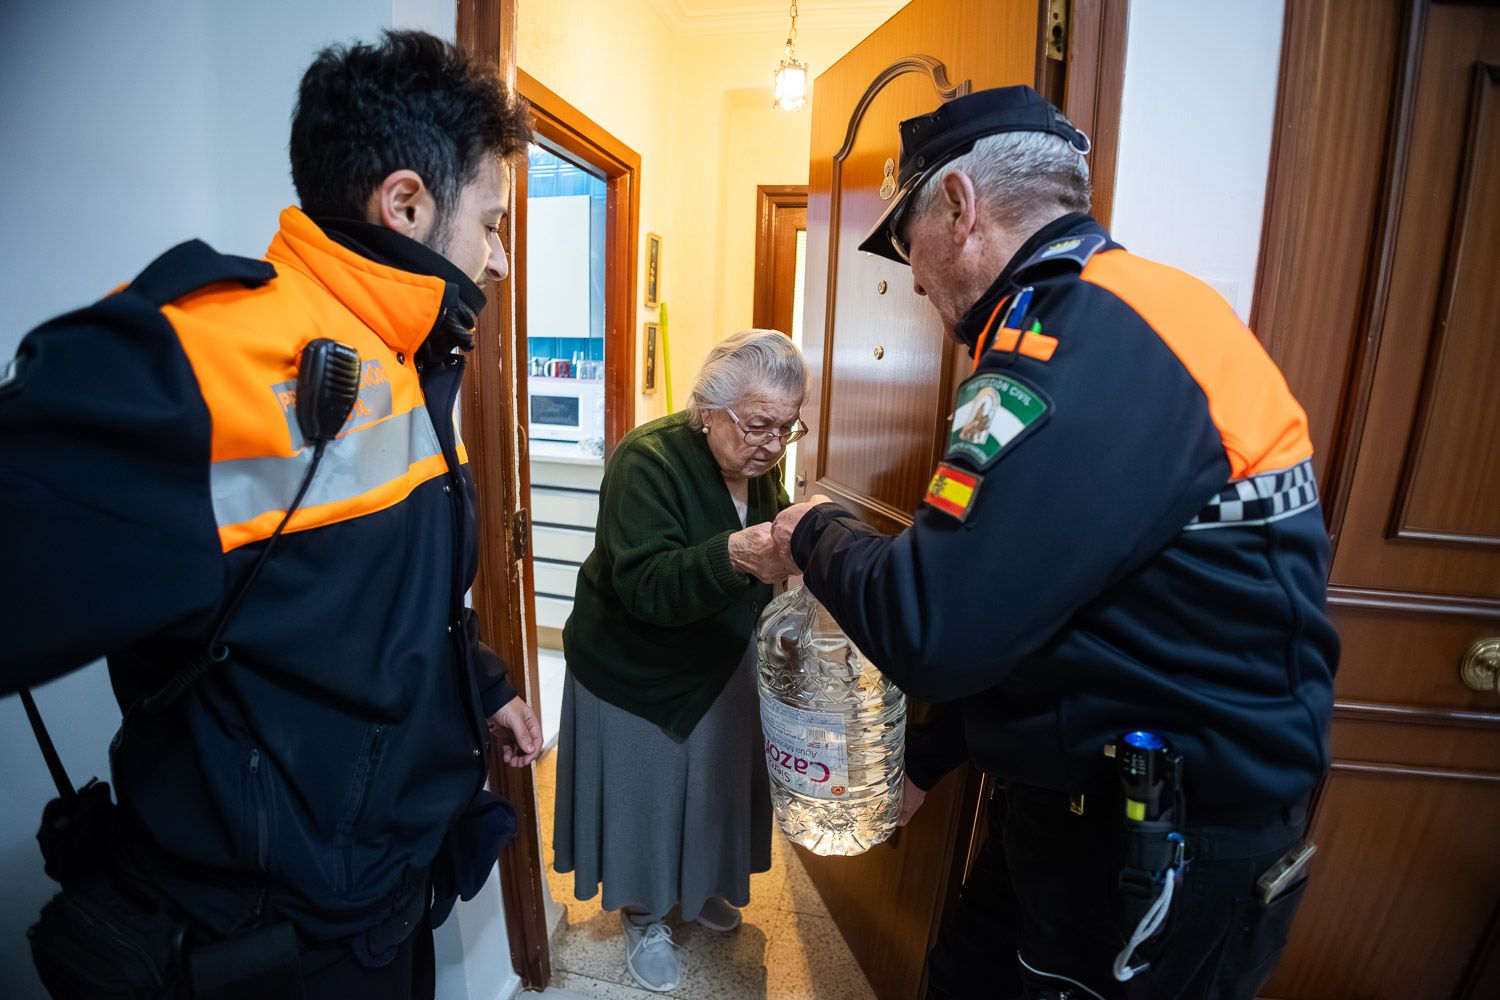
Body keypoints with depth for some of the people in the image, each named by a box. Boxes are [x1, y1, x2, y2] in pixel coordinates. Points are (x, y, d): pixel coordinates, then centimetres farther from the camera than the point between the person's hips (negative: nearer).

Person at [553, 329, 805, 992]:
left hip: (720, 665, 6)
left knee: (713, 783, 22)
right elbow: (646, 586, -36)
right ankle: (643, 915, 42)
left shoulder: (757, 464, -5)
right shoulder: (648, 459, -26)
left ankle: (699, 887, 52)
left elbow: (768, 552, 5)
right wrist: (735, 556, -51)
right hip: (634, 674, -6)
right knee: (643, 793, 13)